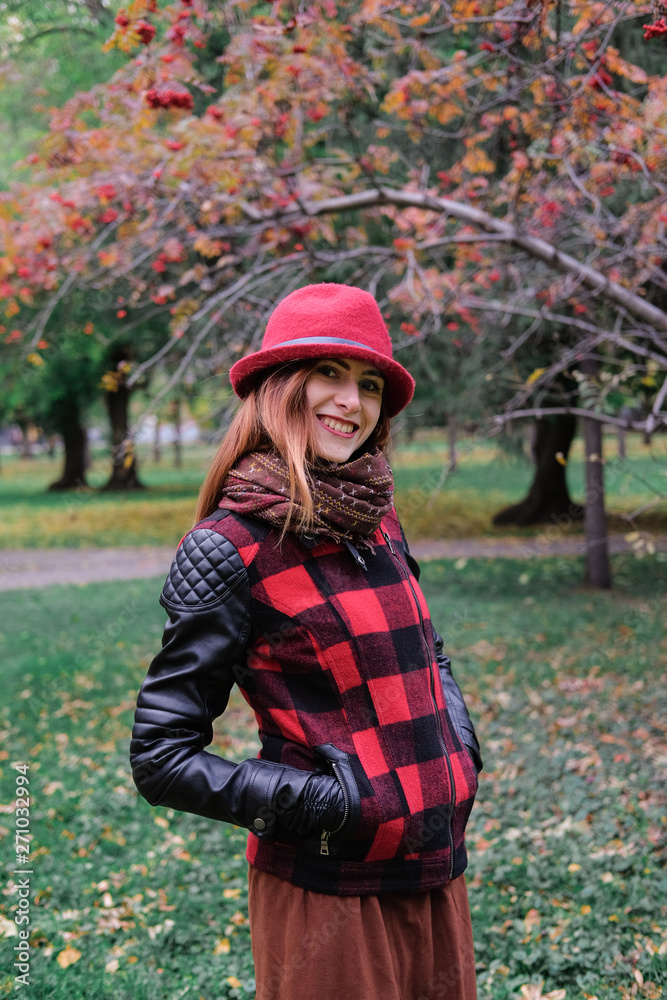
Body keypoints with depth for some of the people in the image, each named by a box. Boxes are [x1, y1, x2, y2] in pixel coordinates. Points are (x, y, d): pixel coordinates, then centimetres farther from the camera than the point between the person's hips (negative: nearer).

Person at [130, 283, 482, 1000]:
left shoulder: (379, 522, 5)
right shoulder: (229, 549, -14)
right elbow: (162, 759, -13)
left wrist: (460, 751, 6)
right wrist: (331, 803, -17)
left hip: (438, 874, 6)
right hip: (329, 894, -6)